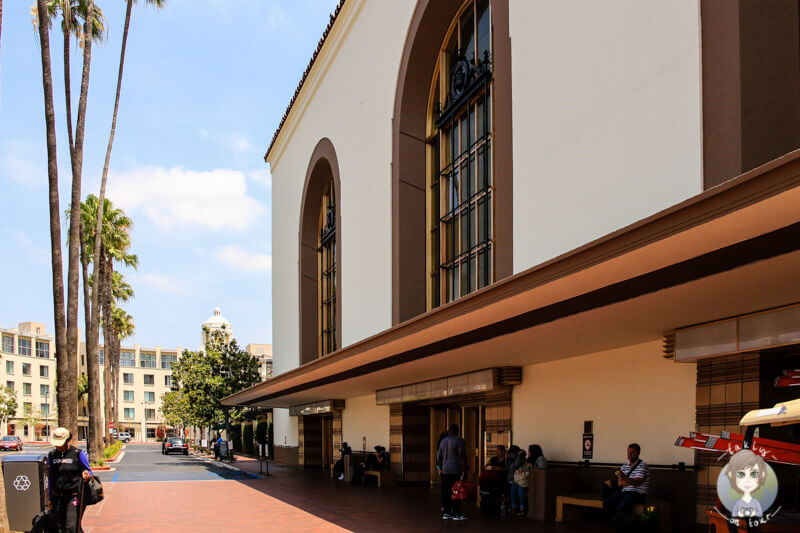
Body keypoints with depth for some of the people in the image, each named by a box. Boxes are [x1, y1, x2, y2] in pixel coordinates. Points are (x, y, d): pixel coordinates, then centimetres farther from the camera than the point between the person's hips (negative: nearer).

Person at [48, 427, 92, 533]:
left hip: (74, 496, -5)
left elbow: (88, 471, 4)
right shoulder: (52, 455, 8)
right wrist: (51, 498, 19)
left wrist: (86, 474, -21)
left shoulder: (78, 454, -4)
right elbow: (50, 476, 17)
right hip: (57, 497, 5)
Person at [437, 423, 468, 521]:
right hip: (456, 471, -6)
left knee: (445, 492, 8)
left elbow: (439, 457, 18)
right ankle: (456, 514, -2)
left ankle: (446, 513, 11)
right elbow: (462, 456, -14)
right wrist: (464, 468, -10)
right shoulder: (459, 441, -8)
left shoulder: (443, 441, 14)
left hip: (445, 470, 6)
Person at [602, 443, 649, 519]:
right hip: (624, 492, 6)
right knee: (606, 503, -17)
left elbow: (637, 483, -16)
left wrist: (624, 477, -26)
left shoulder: (642, 465, -4)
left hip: (638, 493, -6)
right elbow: (619, 483, 6)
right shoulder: (625, 466, 15)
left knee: (622, 507, -35)